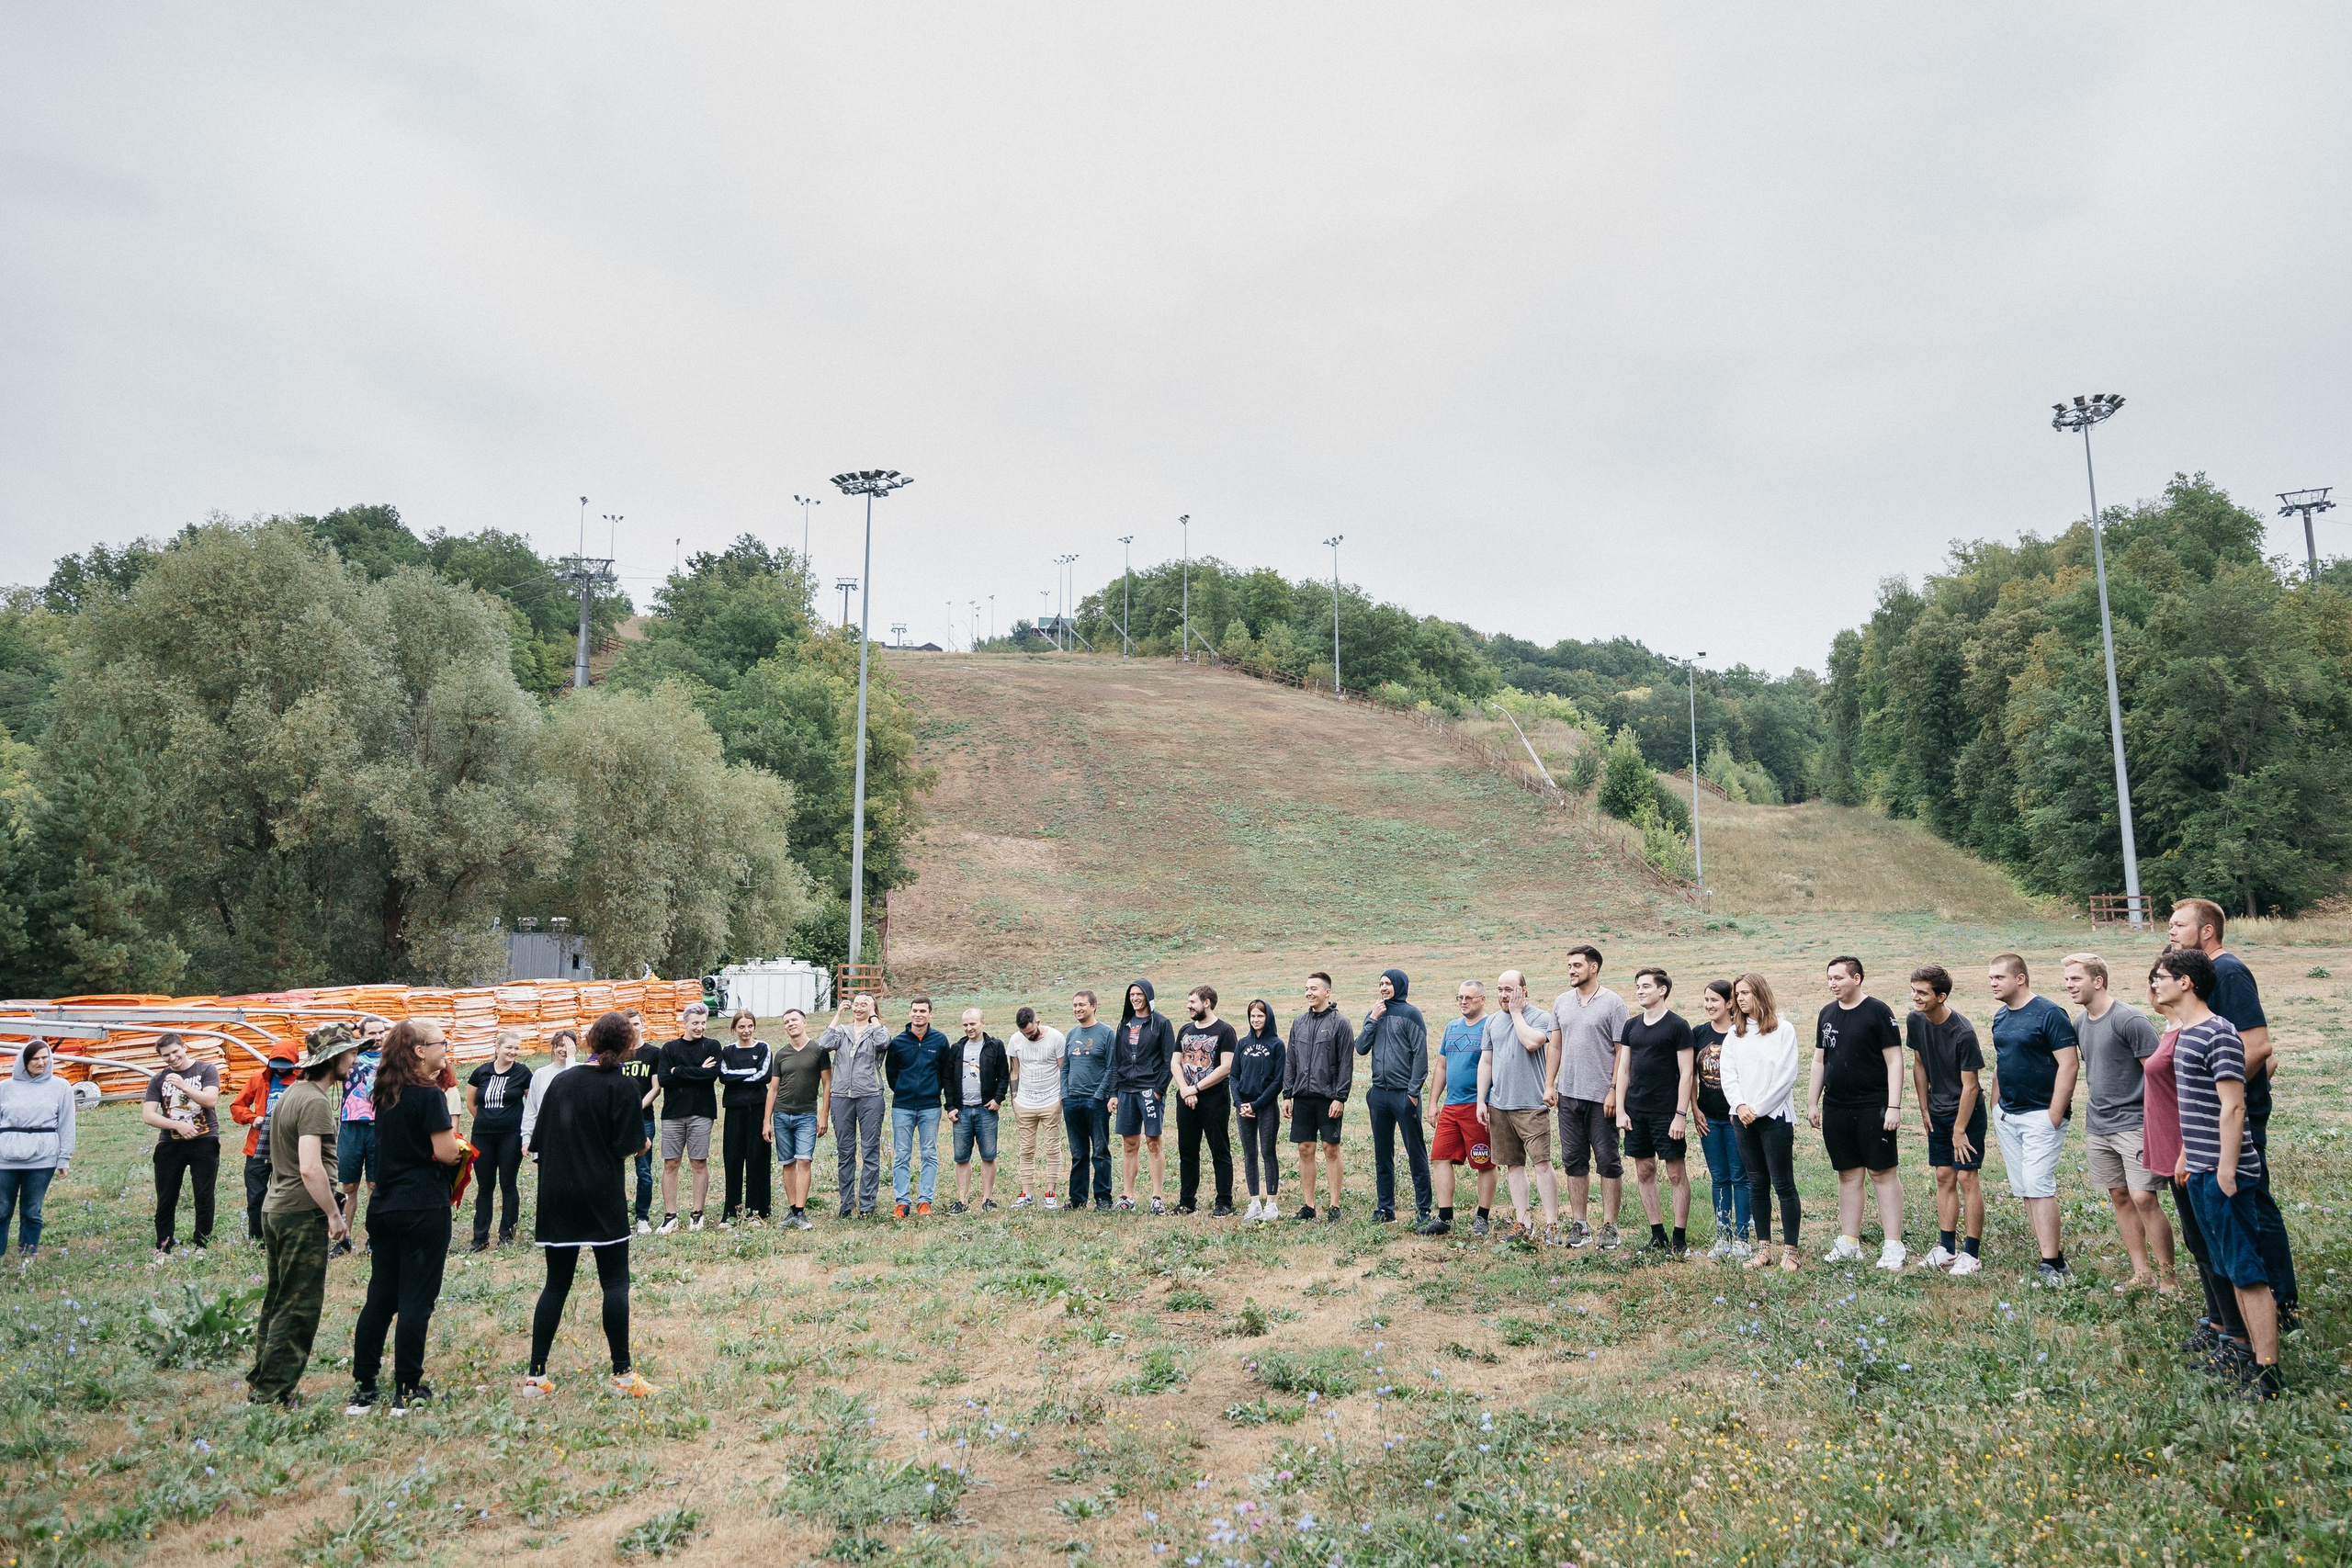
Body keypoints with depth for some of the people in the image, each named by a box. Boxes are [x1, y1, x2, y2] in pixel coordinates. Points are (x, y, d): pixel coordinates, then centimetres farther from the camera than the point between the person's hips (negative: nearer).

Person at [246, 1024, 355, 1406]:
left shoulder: (293, 1092, 12)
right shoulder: (315, 1102, -19)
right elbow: (310, 1168, -27)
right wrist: (334, 1214, -18)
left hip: (276, 1209, 10)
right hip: (303, 1214, -10)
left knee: (278, 1300, 19)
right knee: (299, 1308, 0)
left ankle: (260, 1382, 28)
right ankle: (273, 1394, 6)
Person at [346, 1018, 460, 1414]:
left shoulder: (386, 1094, 8)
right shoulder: (430, 1095, -16)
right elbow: (446, 1154, -18)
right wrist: (452, 1128, 1)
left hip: (383, 1209, 7)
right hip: (423, 1210, -7)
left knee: (379, 1296, 13)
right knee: (416, 1300, 1)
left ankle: (362, 1388, 17)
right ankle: (407, 1390, 8)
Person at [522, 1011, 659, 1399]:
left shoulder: (561, 1082, 8)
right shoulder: (623, 1085, -7)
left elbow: (540, 1139, 11)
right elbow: (627, 1146, -11)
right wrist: (642, 1143, 9)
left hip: (556, 1194, 5)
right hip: (601, 1196, -5)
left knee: (556, 1283, 13)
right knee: (615, 1282, 2)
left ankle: (535, 1375, 15)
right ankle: (622, 1375, 2)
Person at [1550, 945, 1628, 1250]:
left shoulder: (1613, 1003, -6)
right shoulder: (1561, 1002, 10)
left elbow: (1621, 1051, -8)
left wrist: (1614, 1090, -13)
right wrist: (1550, 1083, 9)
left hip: (1601, 1097, -5)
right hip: (1568, 1094, 5)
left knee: (1608, 1162, 1)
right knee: (1574, 1161, 9)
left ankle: (1609, 1226, 8)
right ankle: (1578, 1225, 17)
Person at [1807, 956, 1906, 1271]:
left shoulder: (1878, 1011, -6)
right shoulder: (1827, 1014, 12)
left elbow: (1894, 1060, -8)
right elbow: (1819, 1060, 18)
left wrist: (1894, 1106, -14)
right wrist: (1812, 1102, 15)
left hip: (1873, 1108, -6)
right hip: (1835, 1109, 6)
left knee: (1883, 1173, -2)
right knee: (1848, 1174, 10)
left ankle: (1893, 1246, 2)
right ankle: (1849, 1244, 15)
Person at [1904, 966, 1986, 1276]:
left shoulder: (1963, 1033, -24)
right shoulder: (1915, 1021, -5)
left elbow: (1970, 1086, -19)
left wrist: (1959, 1130, -16)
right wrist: (1924, 1108, 10)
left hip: (1967, 1113, -6)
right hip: (1937, 1112, 6)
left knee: (1967, 1178, -6)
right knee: (1944, 1177, 9)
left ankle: (1972, 1253, 1)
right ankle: (1946, 1249, 16)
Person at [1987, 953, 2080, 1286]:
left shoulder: (2049, 1013, -12)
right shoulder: (2000, 1016, 12)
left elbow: (2069, 1064, -16)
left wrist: (2055, 1114, -18)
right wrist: (1996, 1107, 16)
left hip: (2041, 1115, -8)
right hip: (2007, 1115, 8)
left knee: (2038, 1186, -11)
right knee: (2024, 1189, 9)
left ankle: (2051, 1266, -6)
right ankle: (2056, 1255, 17)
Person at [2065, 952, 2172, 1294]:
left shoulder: (2130, 1020, -13)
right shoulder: (2081, 1023, 10)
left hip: (2133, 1123, -8)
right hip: (2098, 1127, 8)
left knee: (2143, 1198, -10)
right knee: (2120, 1198, 10)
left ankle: (2168, 1280, 0)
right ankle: (2142, 1274, 18)